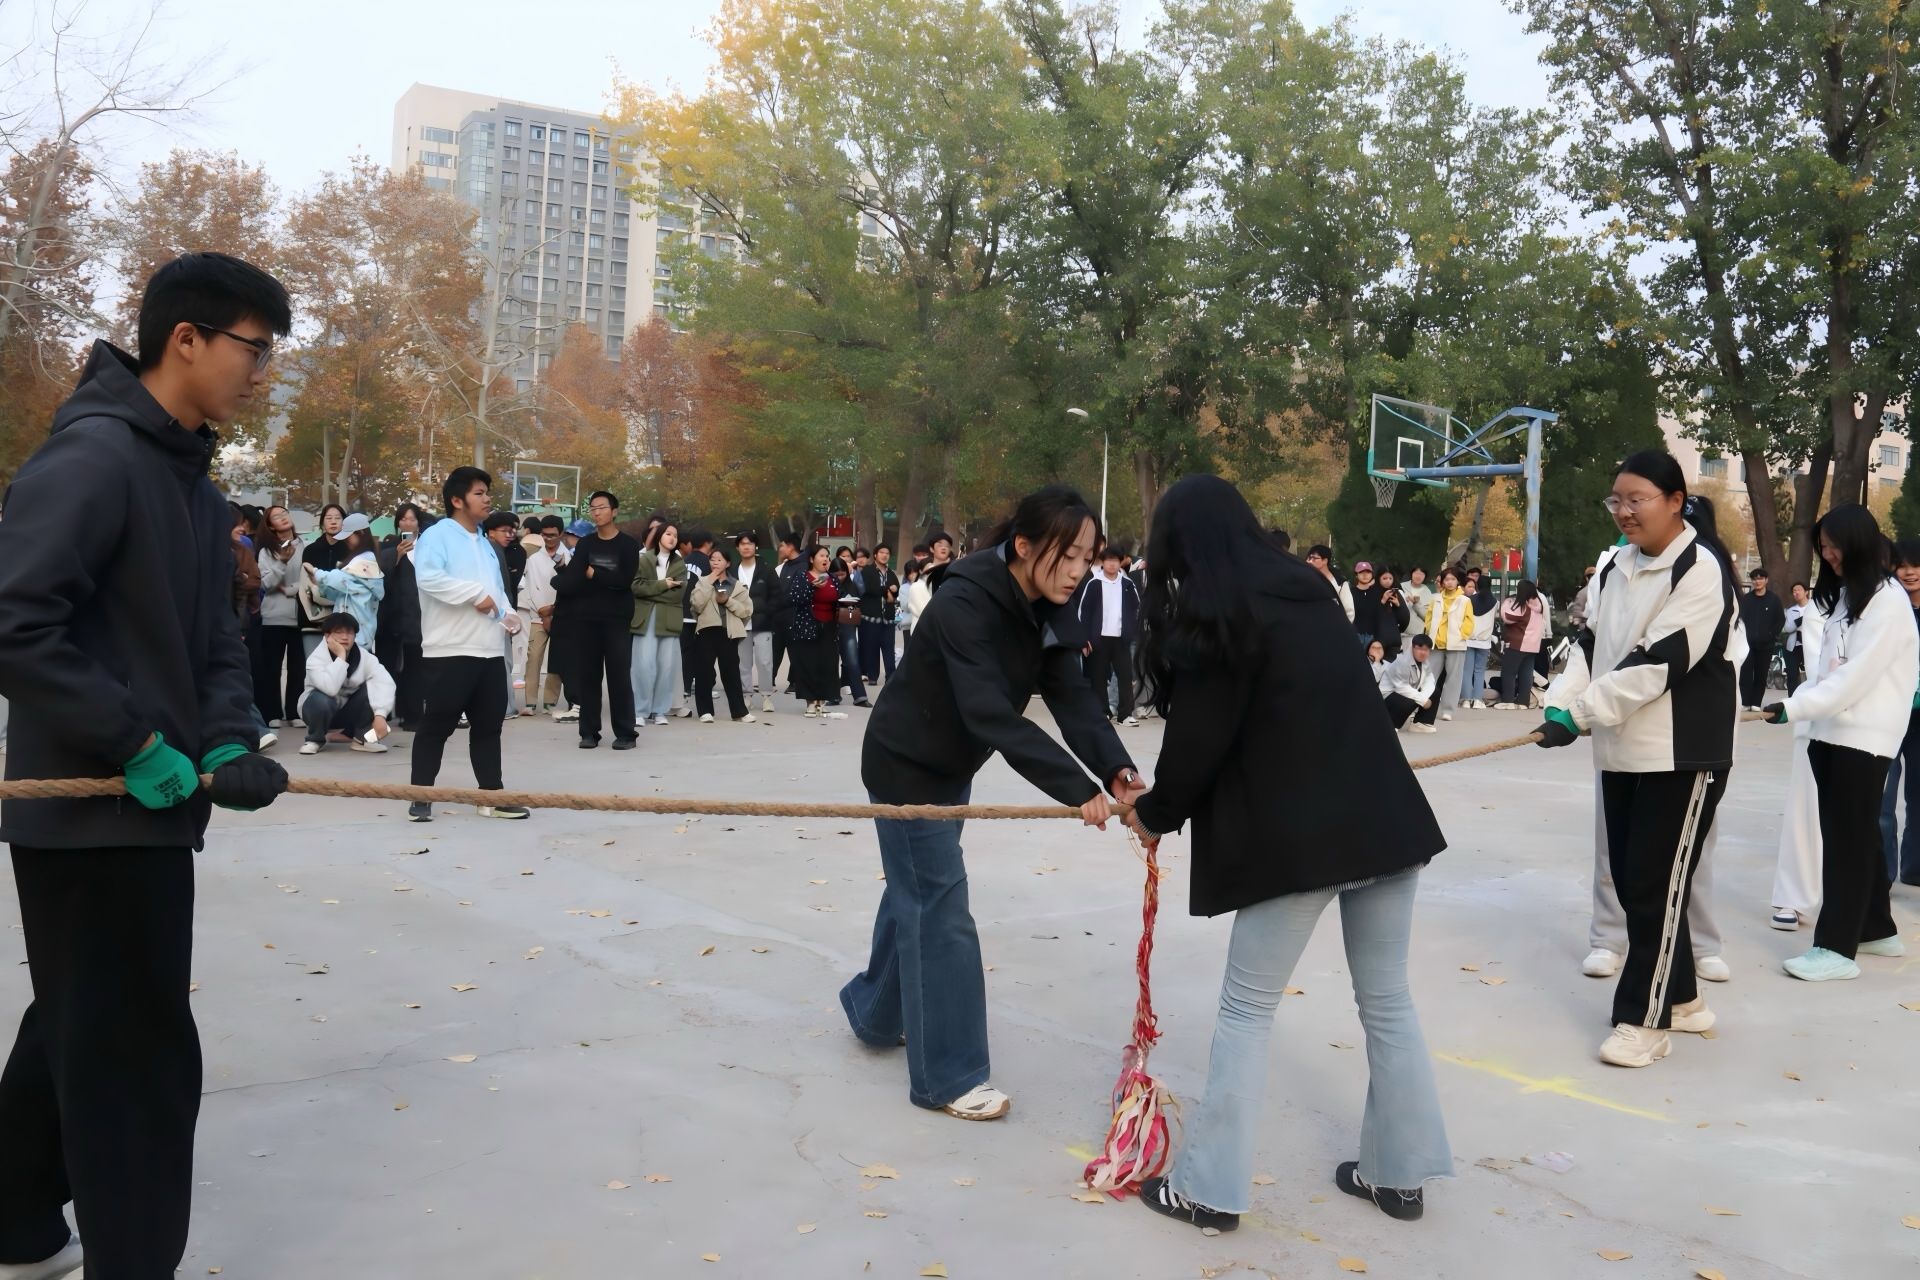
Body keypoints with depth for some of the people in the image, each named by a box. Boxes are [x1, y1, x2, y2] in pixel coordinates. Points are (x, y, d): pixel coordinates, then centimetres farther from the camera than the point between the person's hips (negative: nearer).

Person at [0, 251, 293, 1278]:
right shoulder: (92, 455, -17)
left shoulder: (191, 476, 12)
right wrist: (136, 745, -21)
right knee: (140, 1055, -2)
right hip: (98, 811, -10)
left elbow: (213, 632, 13)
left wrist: (228, 742, -3)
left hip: (142, 807, 10)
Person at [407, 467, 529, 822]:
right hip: (449, 650, -8)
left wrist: (504, 610, 5)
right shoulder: (437, 535, -7)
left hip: (490, 650, 8)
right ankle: (420, 798, 7)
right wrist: (476, 594, -20)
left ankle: (492, 795, 16)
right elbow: (429, 578, -24)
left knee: (489, 725, 10)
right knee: (436, 726, -2)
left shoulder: (484, 542, 20)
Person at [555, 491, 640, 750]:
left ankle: (625, 733, 2)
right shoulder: (585, 544, 11)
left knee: (619, 675, -4)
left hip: (617, 619, -3)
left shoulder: (627, 544, 2)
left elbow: (625, 579, -11)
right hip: (585, 619, 3)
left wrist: (593, 575, -7)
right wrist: (606, 581, -12)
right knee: (587, 676, 3)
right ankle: (589, 732, 10)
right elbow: (571, 580, -2)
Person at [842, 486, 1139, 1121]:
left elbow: (1074, 701, -15)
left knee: (915, 889, 22)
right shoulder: (965, 605, -32)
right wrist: (1079, 789, -44)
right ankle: (947, 1078, 6)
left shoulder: (1046, 612, -6)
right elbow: (992, 715, -40)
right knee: (939, 910, -5)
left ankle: (876, 1014, 44)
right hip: (906, 766, -9)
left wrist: (1118, 771, -32)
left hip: (952, 767, 9)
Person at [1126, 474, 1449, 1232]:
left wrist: (1157, 814, 13)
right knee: (1388, 1000, 16)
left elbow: (1199, 740, -7)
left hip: (1296, 833, -7)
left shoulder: (1211, 616, -7)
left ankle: (1211, 1189, 12)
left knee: (1247, 1011, 5)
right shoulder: (1305, 588, 15)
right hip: (1383, 814, 7)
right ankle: (1399, 1173, 26)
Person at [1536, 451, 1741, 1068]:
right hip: (1620, 751, 8)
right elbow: (1590, 646, 8)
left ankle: (1645, 1019, 9)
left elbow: (1658, 662, -22)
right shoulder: (1615, 565, 11)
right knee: (1629, 880, 14)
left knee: (1657, 886, -3)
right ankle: (1680, 997, 31)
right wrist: (1560, 702, -9)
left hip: (1683, 755, -8)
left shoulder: (1702, 570, -15)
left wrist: (1579, 714, -23)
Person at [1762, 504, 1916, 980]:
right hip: (1831, 732, 8)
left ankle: (1837, 946, -3)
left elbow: (1857, 676, -18)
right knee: (1855, 835, 14)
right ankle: (1876, 929, 25)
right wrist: (1799, 703, 2)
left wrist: (1793, 708, -20)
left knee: (1848, 839, -6)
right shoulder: (1843, 596, 16)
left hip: (1863, 737, -8)